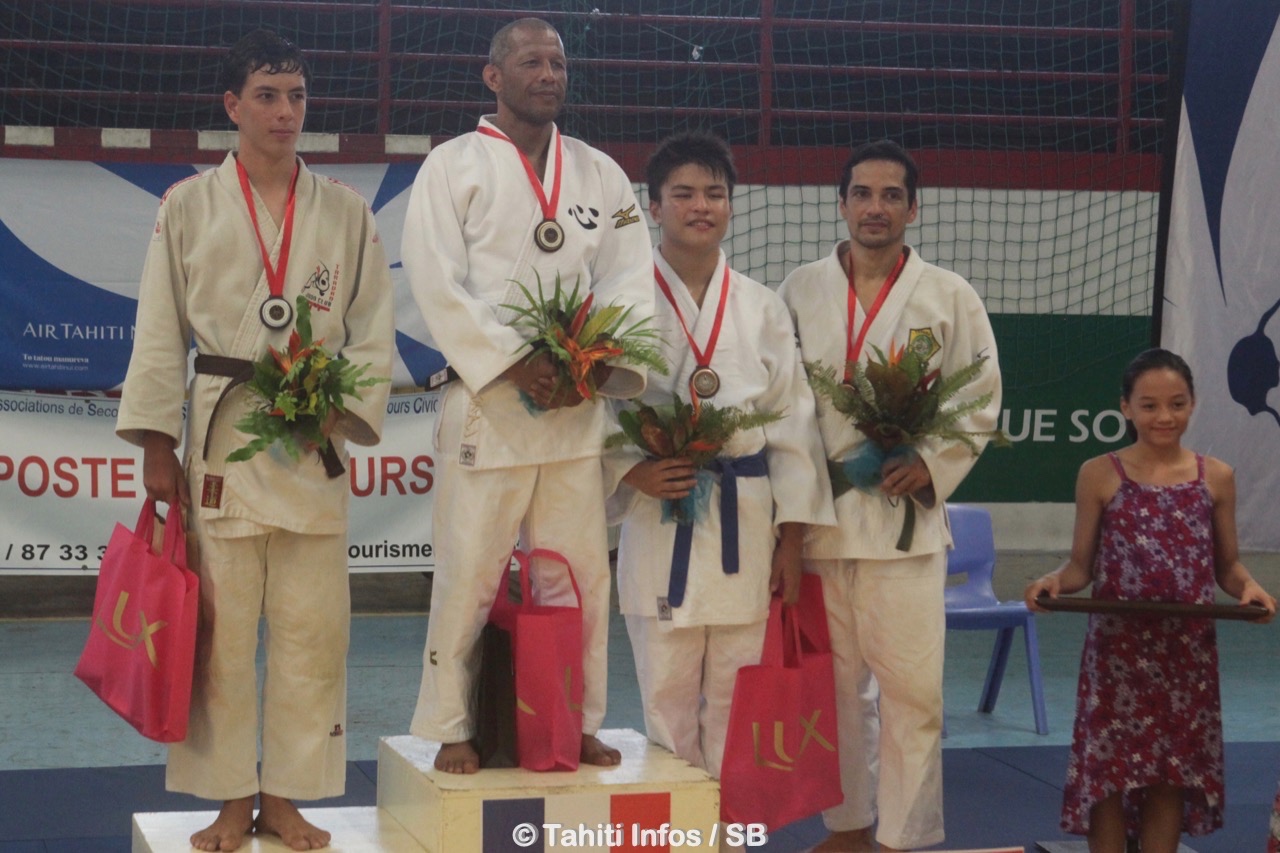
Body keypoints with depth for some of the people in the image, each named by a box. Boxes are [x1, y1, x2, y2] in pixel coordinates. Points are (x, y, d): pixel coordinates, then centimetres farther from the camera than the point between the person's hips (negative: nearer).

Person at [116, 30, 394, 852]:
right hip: (218, 434, -1)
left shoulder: (345, 212, 7)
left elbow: (374, 332, 6)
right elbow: (160, 332, 3)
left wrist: (337, 411, -9)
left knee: (311, 628, 1)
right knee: (219, 624, 1)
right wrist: (157, 443, -2)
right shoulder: (188, 207, 4)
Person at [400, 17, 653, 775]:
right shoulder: (454, 166, 1)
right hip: (487, 401, -4)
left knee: (579, 571, 7)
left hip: (577, 408, 4)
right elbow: (438, 283, -8)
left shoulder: (600, 174, 13)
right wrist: (516, 364, -15)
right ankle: (453, 728, 9)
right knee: (470, 574, -3)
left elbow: (630, 280, 6)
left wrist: (600, 366, -10)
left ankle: (577, 722, 19)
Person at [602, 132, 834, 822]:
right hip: (659, 512, -2)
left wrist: (792, 535, 2)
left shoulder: (761, 308, 8)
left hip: (746, 517, 2)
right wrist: (633, 471, -18)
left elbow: (791, 421, 7)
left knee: (735, 700, 6)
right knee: (668, 700, 1)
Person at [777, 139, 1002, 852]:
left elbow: (981, 404, 4)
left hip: (905, 514, -2)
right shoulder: (799, 292, 7)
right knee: (834, 684, 10)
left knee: (911, 687, -4)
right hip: (815, 516, 2)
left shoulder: (951, 298, 3)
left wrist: (929, 466, -11)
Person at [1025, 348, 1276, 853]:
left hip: (1188, 652, 2)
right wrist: (1054, 581, -19)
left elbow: (1227, 566, 8)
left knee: (1172, 773, 9)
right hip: (1117, 648, -2)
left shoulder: (1215, 478, 3)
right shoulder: (1100, 475, -2)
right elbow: (1082, 567, 1)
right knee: (1108, 771, 2)